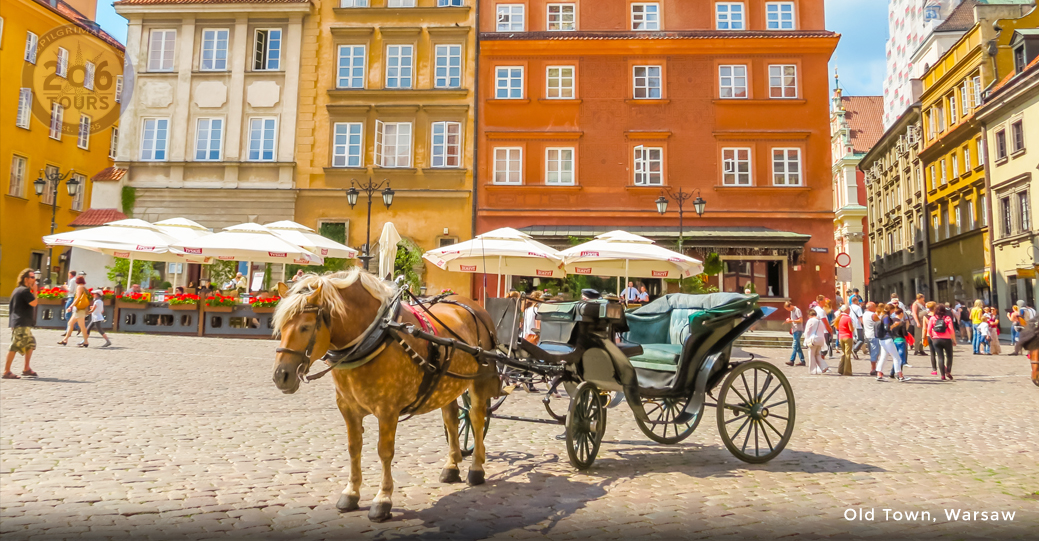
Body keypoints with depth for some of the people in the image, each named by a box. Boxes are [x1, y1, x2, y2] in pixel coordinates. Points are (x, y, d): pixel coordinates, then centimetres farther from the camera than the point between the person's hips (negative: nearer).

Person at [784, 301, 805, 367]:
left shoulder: (797, 310, -10)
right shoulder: (792, 311, 17)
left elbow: (801, 320, -16)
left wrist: (791, 320, -17)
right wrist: (789, 320, 8)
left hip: (798, 330, -10)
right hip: (794, 330, 10)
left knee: (795, 346, -10)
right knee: (797, 347, 9)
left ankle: (791, 361, -13)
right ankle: (802, 361, 12)